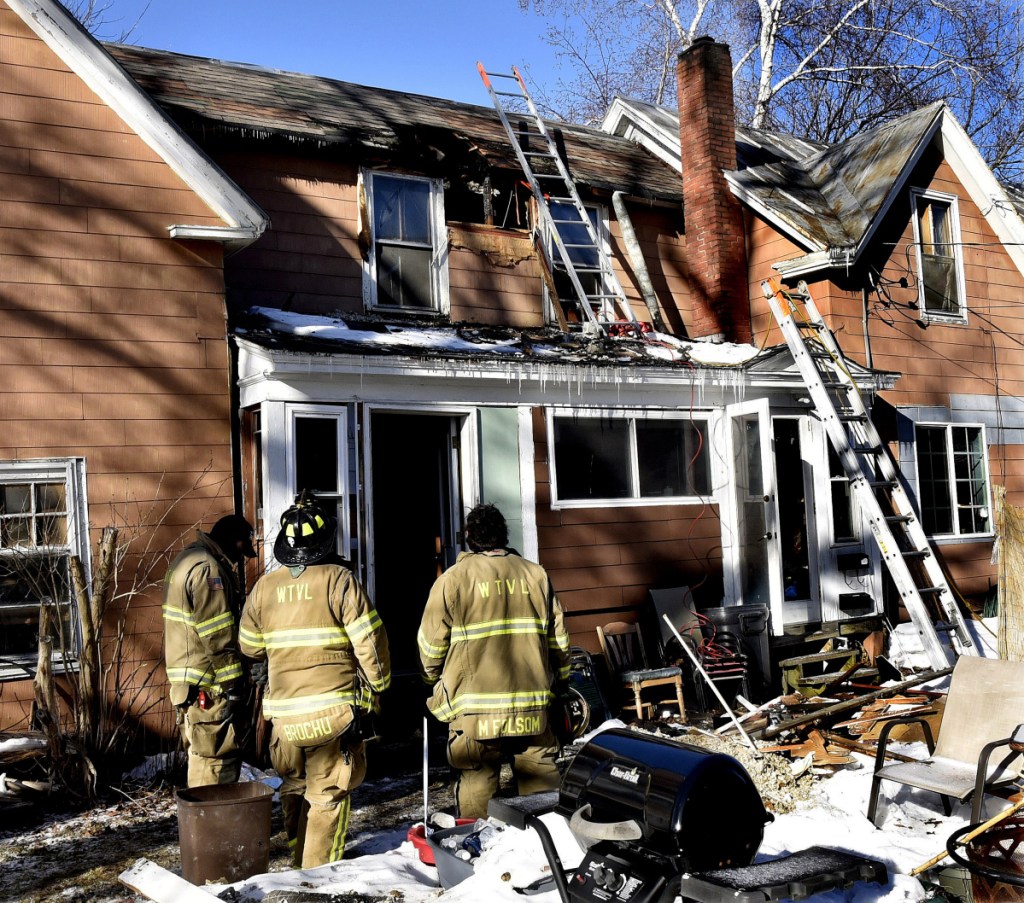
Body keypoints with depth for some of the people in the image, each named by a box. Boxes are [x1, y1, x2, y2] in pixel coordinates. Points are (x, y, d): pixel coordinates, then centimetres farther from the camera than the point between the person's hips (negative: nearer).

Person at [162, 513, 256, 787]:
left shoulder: (187, 560, 18)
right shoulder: (208, 570, -16)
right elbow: (217, 637, -20)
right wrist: (232, 684, -16)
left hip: (186, 680, 11)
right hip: (207, 686, -11)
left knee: (203, 757, 18)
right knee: (216, 761, -5)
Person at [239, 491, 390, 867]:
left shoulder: (265, 586, 3)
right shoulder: (339, 579, -10)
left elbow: (250, 646, 13)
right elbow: (369, 640, -11)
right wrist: (378, 684, 4)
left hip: (283, 711, 4)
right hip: (333, 708, -4)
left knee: (294, 787, 20)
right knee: (328, 794, 6)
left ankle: (299, 859, 32)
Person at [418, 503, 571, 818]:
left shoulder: (454, 578, -4)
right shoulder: (536, 574, 7)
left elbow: (431, 643, 0)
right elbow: (558, 637, 10)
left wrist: (434, 679, 19)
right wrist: (559, 683, 24)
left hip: (475, 709, -3)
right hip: (532, 707, 3)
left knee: (476, 781, 5)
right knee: (541, 779, 12)